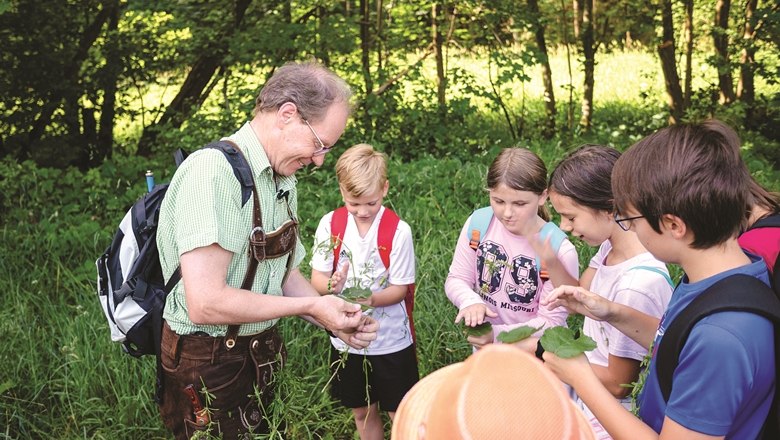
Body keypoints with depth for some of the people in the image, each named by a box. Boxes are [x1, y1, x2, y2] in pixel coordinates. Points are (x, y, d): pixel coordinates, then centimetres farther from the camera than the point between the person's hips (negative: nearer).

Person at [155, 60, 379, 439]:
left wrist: (336, 322, -3)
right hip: (208, 369, -8)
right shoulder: (213, 171, -23)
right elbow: (206, 303, -30)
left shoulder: (283, 182, 6)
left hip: (261, 357, 8)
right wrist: (311, 306, -20)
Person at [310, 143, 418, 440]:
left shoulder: (398, 231, -15)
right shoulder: (330, 224, -7)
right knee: (363, 412, 18)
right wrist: (332, 285, -28)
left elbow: (400, 289, -12)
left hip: (391, 340, -3)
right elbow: (316, 278, -5)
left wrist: (371, 299, -31)